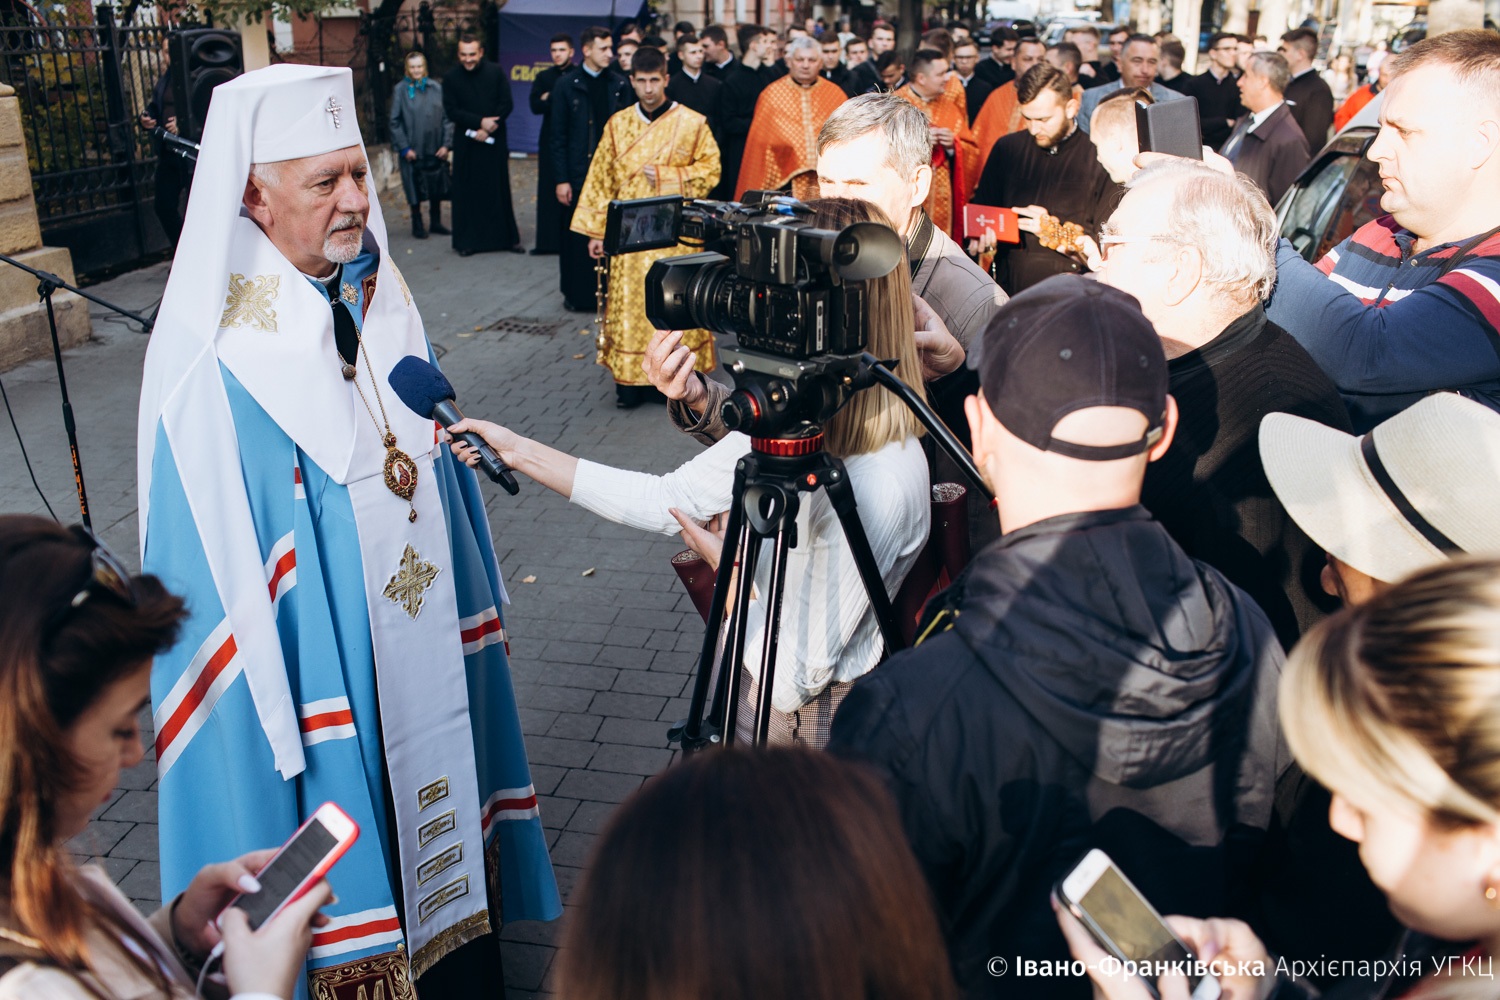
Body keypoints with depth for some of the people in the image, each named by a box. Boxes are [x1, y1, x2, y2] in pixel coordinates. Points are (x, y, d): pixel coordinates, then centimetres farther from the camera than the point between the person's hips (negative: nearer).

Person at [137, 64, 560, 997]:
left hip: (425, 648, 6)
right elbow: (209, 567, -17)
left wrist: (474, 619, 13)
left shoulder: (386, 306, 3)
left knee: (437, 800, 19)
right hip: (322, 672, -6)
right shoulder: (213, 364, -17)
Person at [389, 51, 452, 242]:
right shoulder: (400, 90, -2)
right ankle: (417, 225, 15)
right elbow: (395, 122, -2)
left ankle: (436, 223, 21)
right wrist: (404, 147, -8)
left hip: (435, 149, 3)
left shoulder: (436, 88, 5)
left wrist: (446, 144, -2)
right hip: (413, 150, -2)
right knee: (416, 189, 3)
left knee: (437, 188, 8)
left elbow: (447, 118, 7)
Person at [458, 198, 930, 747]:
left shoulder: (877, 483, -33)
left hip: (806, 729, -8)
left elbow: (796, 673, -28)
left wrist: (726, 563, -14)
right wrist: (521, 453, 1)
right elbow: (671, 500, 2)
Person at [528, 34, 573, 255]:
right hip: (550, 140, 3)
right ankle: (548, 241, 5)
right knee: (548, 190, 2)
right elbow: (535, 106, 1)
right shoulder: (543, 77, 14)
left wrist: (551, 98, -7)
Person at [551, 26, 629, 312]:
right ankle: (576, 294, 15)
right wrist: (561, 179, -5)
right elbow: (558, 135, 1)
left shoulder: (619, 84, 7)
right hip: (578, 174, -1)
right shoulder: (567, 84, 2)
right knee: (577, 236, 3)